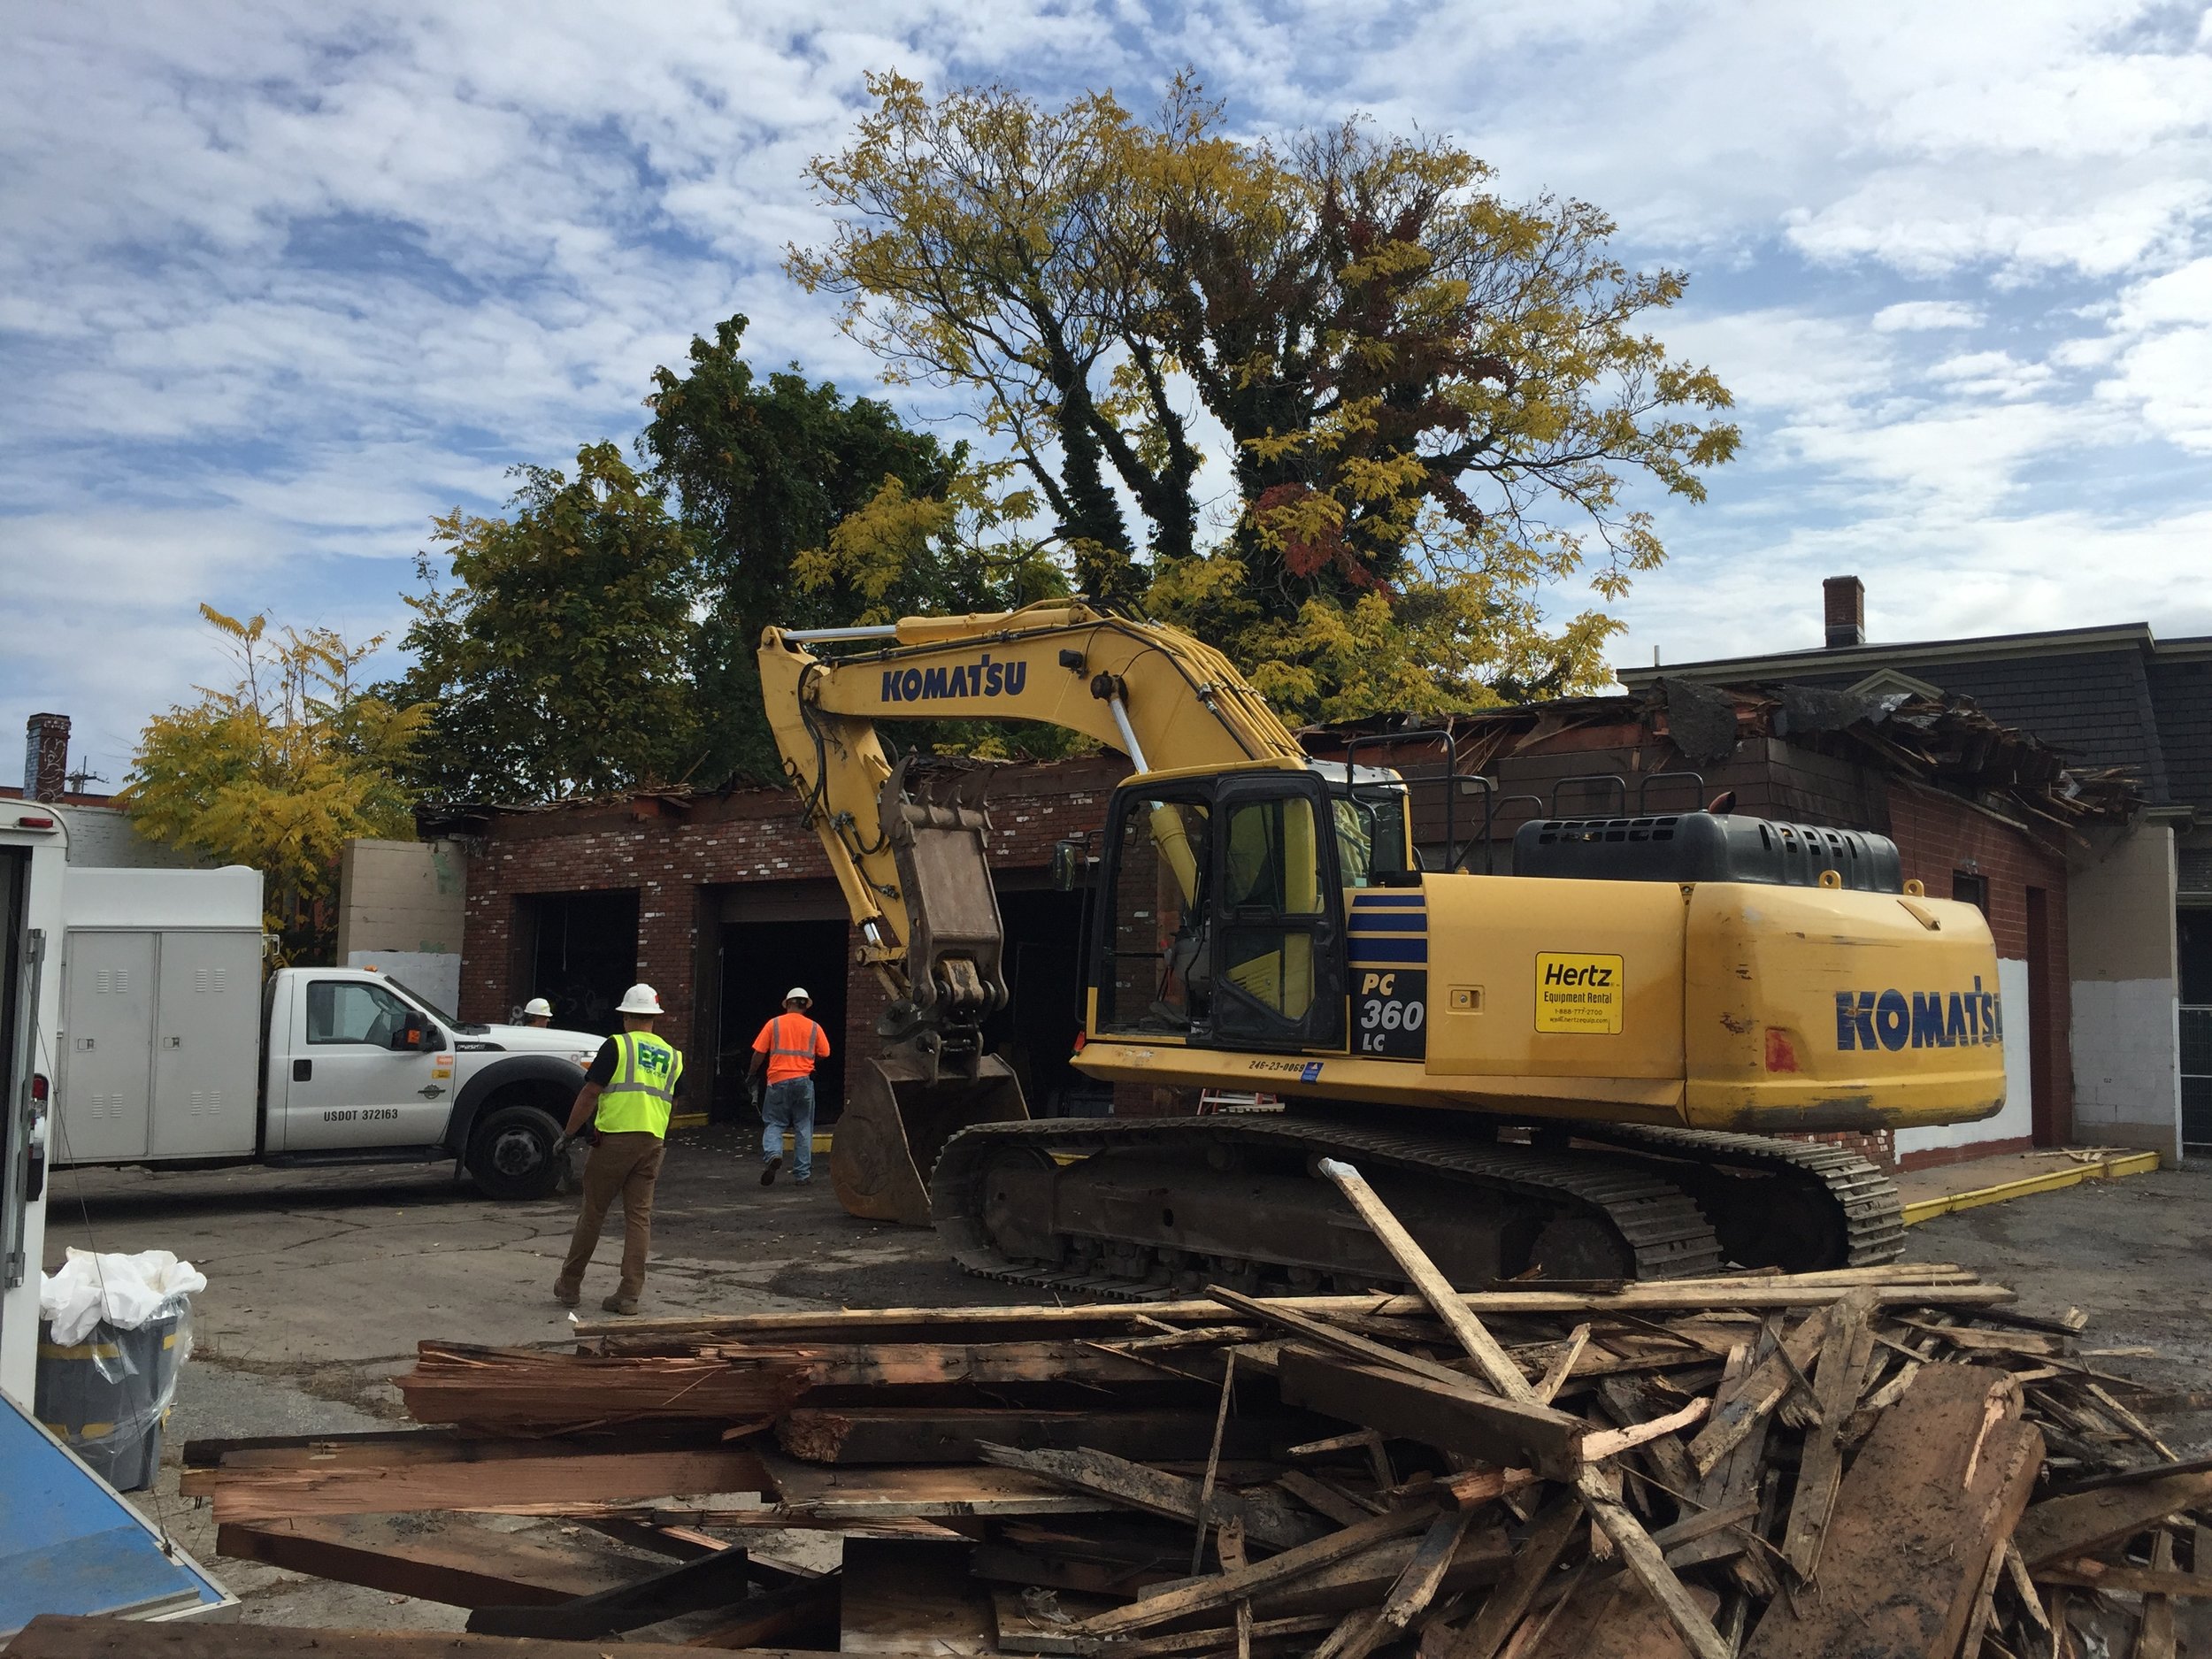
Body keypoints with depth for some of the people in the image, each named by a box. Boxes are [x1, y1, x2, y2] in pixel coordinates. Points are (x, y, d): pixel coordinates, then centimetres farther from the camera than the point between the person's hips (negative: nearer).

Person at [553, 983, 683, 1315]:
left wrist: (569, 1134, 1)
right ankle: (629, 1294, 4)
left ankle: (569, 1285, 18)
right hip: (653, 1142, 4)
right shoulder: (672, 1056, 12)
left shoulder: (616, 1045, -4)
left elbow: (589, 1094, -7)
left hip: (615, 1137, -4)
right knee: (639, 1216, 6)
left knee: (592, 1212, 7)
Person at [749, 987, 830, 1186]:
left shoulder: (774, 1024, 2)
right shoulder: (814, 1028, 4)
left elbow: (759, 1053, 1)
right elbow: (824, 1055, 5)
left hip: (778, 1080, -1)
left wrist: (752, 1074, 16)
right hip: (804, 1080, 1)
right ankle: (802, 1174, 10)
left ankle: (773, 1154, -20)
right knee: (803, 1127, 9)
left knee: (773, 1123, 8)